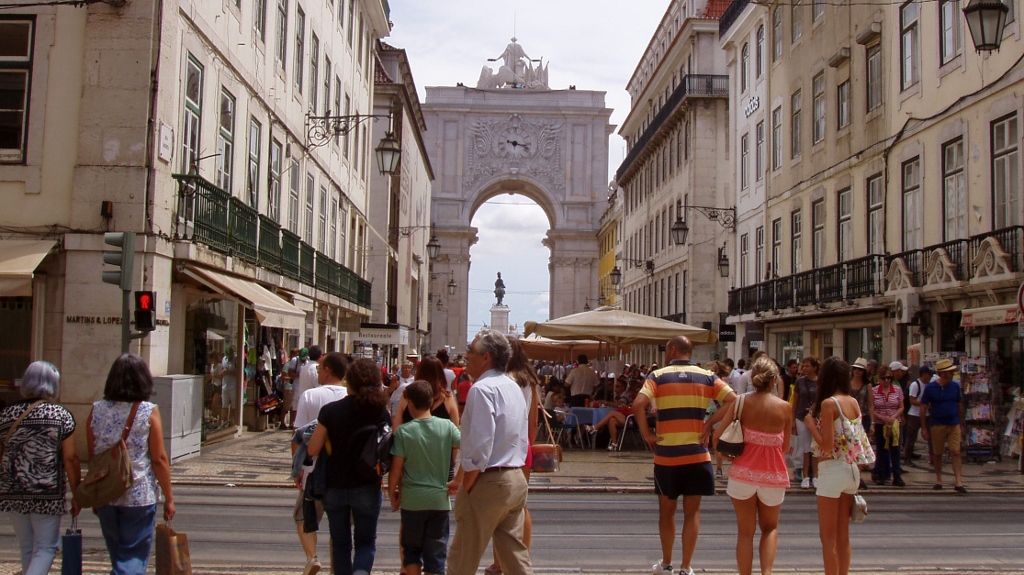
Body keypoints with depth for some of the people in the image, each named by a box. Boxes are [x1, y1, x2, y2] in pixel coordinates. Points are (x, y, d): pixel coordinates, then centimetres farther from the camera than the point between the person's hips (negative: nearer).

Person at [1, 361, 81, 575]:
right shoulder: (61, 416, -6)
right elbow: (70, 457, -9)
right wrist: (76, 494, 0)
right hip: (47, 495, -4)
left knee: (27, 548, 17)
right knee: (45, 548, 5)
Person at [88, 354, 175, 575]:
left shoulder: (97, 410, 1)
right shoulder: (149, 412, -10)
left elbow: (92, 457, 8)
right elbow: (159, 459, -10)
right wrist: (169, 498, -1)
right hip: (140, 497, -4)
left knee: (118, 556, 20)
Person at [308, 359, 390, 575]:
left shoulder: (330, 410, -10)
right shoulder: (380, 412, -8)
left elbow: (313, 450, -8)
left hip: (334, 487, 0)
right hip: (367, 488, 0)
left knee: (340, 543, 16)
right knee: (366, 542, 13)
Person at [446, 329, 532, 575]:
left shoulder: (482, 389, -15)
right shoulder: (514, 387, 12)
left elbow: (479, 446, -22)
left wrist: (465, 487, -10)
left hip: (489, 482, -8)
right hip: (516, 480, 8)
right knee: (516, 555, 13)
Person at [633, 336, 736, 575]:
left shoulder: (658, 376, -3)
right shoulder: (707, 377, 3)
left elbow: (638, 405, -18)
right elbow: (733, 400, -6)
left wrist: (647, 434, -7)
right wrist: (709, 424, -3)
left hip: (666, 455, -1)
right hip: (697, 455, 1)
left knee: (666, 511, 14)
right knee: (692, 512, 8)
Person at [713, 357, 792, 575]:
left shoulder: (741, 402, -7)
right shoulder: (784, 407, -6)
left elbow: (718, 436, -8)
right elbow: (785, 447, 0)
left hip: (743, 472, 0)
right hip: (774, 475, 1)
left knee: (745, 531, 12)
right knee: (770, 527, 21)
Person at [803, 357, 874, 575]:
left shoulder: (828, 403, -15)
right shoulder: (854, 403, 6)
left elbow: (827, 445, -19)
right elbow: (858, 439, 11)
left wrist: (810, 423, -7)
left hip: (832, 469, -7)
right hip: (852, 470, 7)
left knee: (828, 537, 2)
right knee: (843, 535, 16)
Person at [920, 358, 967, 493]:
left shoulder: (955, 386, 3)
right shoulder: (930, 388, -6)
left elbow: (960, 405, 13)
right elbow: (923, 408, -2)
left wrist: (961, 422, 12)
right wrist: (924, 428, -3)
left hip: (954, 425, 1)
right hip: (937, 425, -1)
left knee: (956, 452, -7)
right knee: (937, 454, 8)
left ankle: (958, 482, -8)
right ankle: (938, 480, 22)